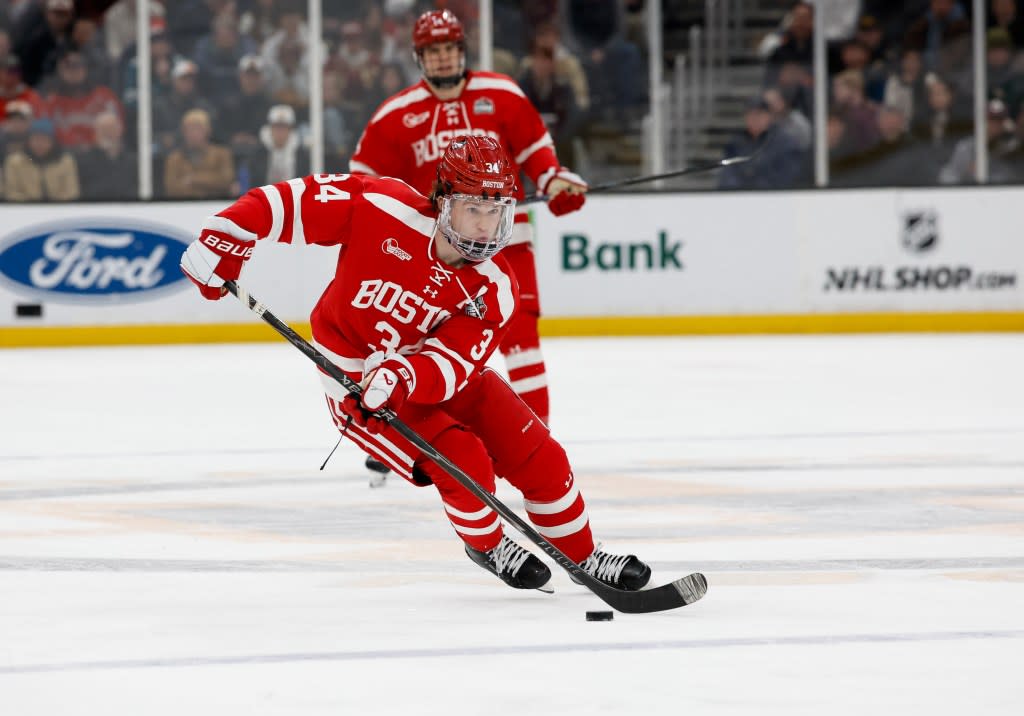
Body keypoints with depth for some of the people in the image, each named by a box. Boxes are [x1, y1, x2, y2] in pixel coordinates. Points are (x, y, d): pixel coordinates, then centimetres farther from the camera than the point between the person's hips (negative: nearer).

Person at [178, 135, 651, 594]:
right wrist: (225, 239, -28)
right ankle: (486, 545, 12)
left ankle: (582, 556, 24)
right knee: (463, 462, -19)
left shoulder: (494, 290, -18)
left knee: (538, 458, 1)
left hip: (437, 372, 4)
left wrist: (401, 380, -49)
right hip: (353, 378, -4)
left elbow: (451, 365, -29)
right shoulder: (383, 209, -26)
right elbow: (294, 199, -21)